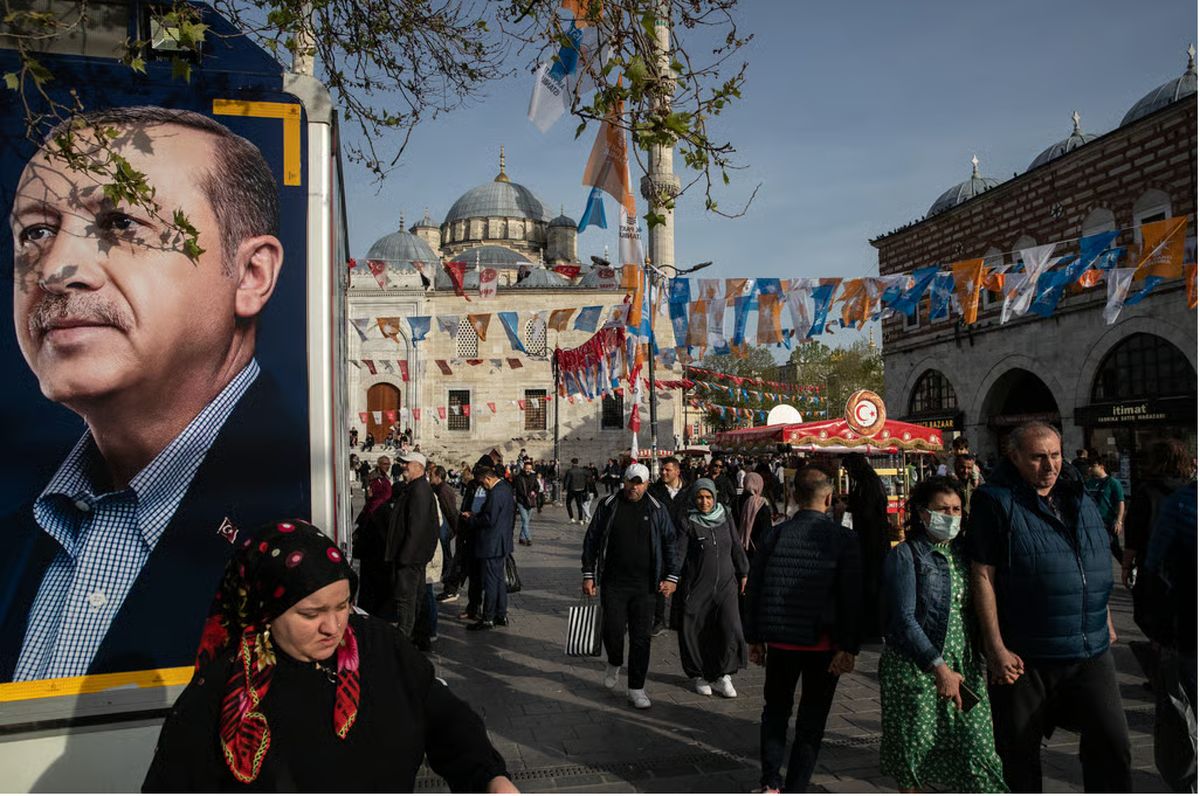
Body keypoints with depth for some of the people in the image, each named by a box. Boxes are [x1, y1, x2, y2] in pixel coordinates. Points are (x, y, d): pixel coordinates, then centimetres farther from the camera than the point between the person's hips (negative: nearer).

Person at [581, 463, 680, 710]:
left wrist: (671, 576, -1)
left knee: (641, 637, 3)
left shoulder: (657, 509, 4)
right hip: (613, 583, 0)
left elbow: (670, 543, 8)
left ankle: (636, 689, 15)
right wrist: (588, 575, 2)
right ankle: (614, 663, 29)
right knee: (613, 631, -5)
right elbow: (591, 540, 6)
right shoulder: (608, 505, 2)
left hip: (644, 586, 1)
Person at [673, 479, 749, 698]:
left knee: (730, 629, -7)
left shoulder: (726, 517, 7)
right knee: (696, 633, 4)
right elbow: (679, 552, -12)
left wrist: (743, 573, 17)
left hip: (725, 585, 3)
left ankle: (723, 675, 10)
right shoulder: (687, 522, -5)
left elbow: (736, 547, 16)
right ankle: (699, 676, 24)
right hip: (696, 587, -3)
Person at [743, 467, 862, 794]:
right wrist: (848, 648, -9)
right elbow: (852, 597, -13)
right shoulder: (843, 539, -9)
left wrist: (754, 638, 9)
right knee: (811, 719, 11)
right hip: (823, 643, -2)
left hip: (779, 640, 2)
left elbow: (753, 588, 1)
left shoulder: (775, 534, -3)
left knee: (775, 710, 20)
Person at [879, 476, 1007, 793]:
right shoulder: (904, 556, -6)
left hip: (965, 667, 4)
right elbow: (904, 621, -13)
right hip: (914, 669, -4)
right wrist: (939, 668, -20)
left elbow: (979, 609, 14)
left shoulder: (965, 552, 10)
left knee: (978, 747, -3)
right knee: (914, 749, 6)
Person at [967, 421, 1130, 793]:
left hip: (1091, 651, 5)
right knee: (1020, 751, 9)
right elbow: (982, 575, -12)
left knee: (1111, 741, 3)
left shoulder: (1080, 498, 11)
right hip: (1024, 654, -5)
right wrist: (996, 647, -15)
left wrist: (1106, 622, 20)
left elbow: (1098, 568, 22)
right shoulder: (996, 501, -9)